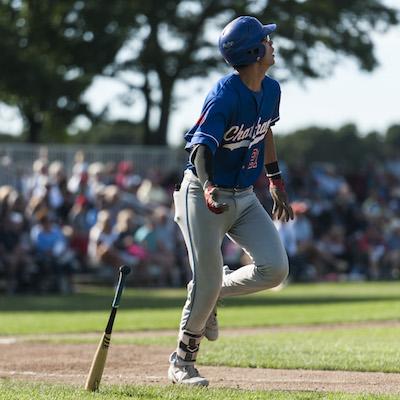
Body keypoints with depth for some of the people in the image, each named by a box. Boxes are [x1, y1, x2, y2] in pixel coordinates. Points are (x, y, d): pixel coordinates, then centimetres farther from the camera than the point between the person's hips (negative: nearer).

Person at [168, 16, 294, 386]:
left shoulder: (271, 89, 1)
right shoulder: (225, 96, -23)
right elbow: (200, 147, -34)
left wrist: (275, 180, 24)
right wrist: (208, 188, -52)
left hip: (244, 197, 7)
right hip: (204, 194, -7)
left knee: (274, 268, -11)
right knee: (207, 281, -7)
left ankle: (217, 291, 17)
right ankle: (182, 361, 13)